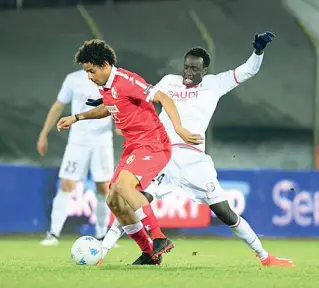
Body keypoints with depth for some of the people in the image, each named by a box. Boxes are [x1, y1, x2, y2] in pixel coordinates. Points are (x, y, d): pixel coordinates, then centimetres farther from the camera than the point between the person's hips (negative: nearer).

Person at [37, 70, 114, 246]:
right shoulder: (74, 79, 2)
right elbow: (58, 107, 9)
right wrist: (43, 135, 8)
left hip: (102, 142, 1)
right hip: (78, 141, -1)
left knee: (103, 188, 0)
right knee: (66, 185, -8)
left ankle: (101, 236, 12)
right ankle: (54, 234, -5)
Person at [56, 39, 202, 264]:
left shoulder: (126, 81, -18)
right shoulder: (106, 86, 10)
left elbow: (164, 99, -22)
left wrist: (179, 129, -32)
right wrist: (77, 118, 30)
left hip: (153, 144, -10)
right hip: (133, 147, 10)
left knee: (124, 184, -31)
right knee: (114, 201, 4)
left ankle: (160, 239, -28)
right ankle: (149, 252, 15)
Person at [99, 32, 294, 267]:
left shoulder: (214, 84, 9)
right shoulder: (169, 82, 13)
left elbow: (248, 70, 7)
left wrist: (259, 50, -10)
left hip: (194, 158, -1)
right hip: (164, 156, 1)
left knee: (224, 212, -2)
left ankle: (265, 257, 11)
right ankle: (101, 253, -12)